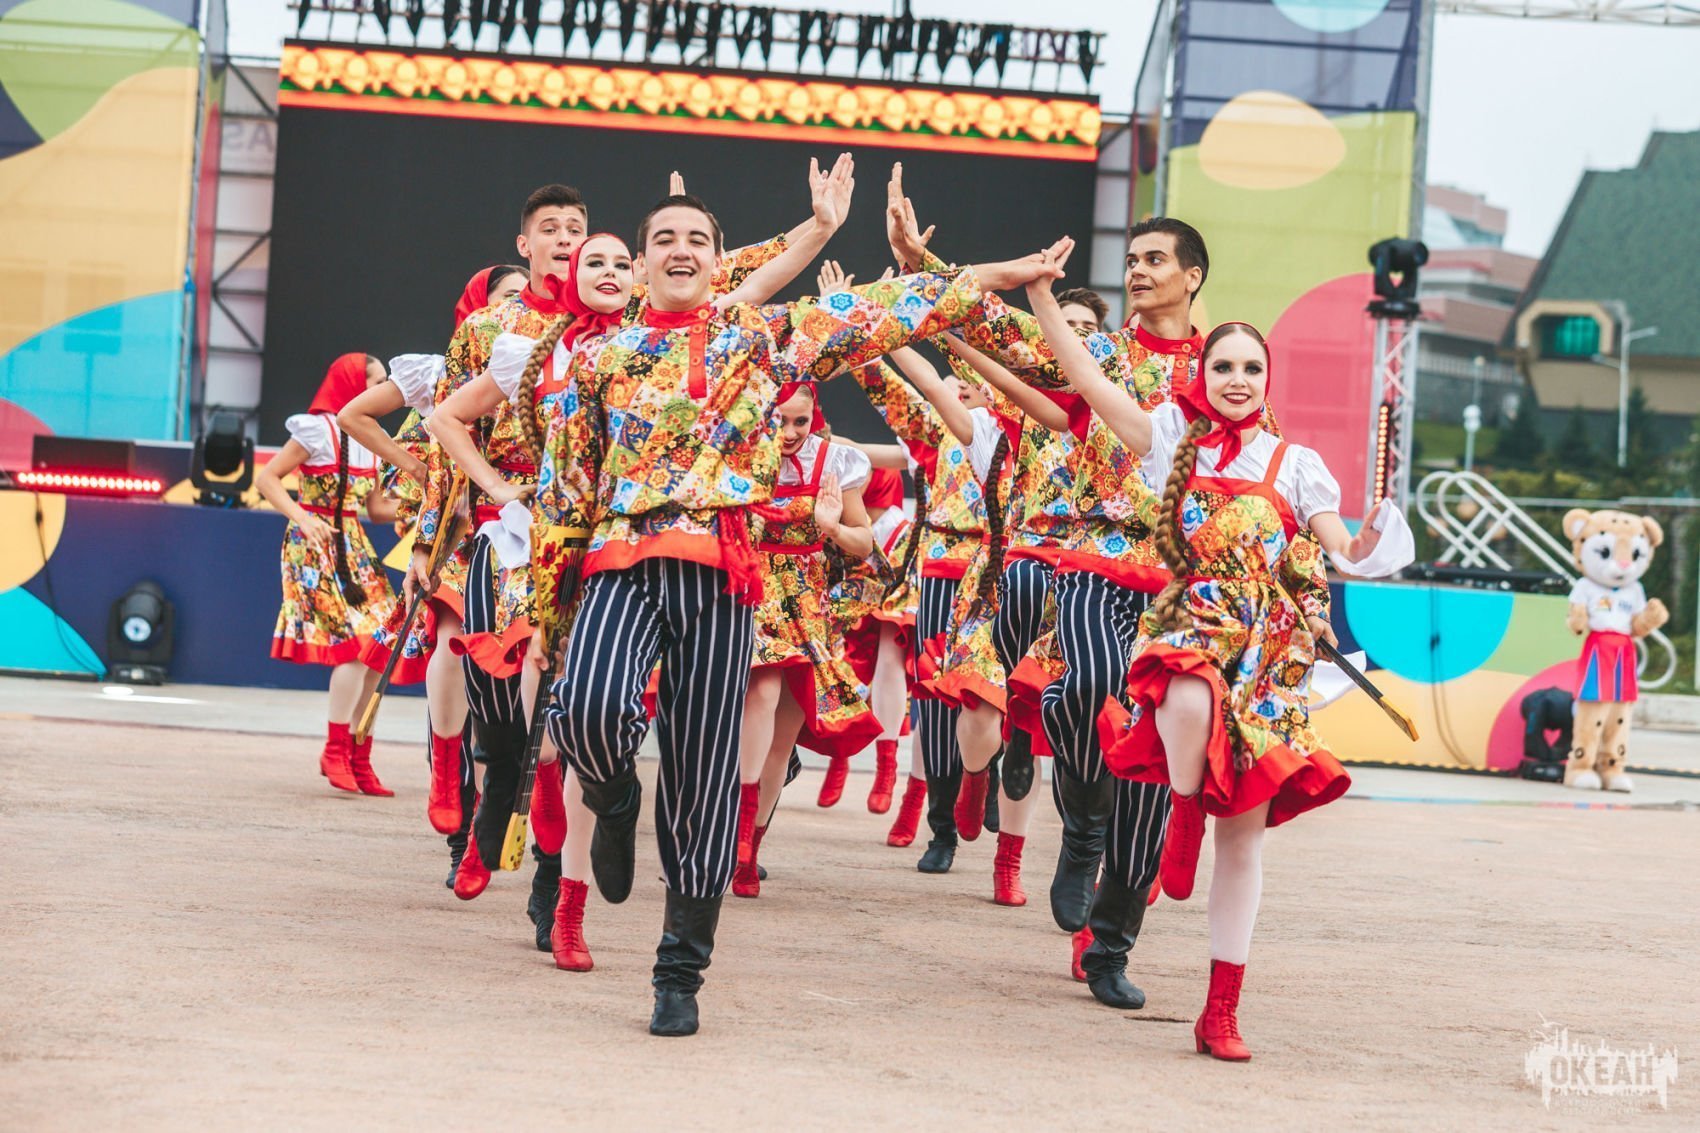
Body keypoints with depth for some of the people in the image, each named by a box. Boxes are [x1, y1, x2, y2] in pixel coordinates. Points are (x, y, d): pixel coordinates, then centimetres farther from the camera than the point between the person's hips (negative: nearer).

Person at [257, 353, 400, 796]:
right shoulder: (318, 429, -7)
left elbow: (377, 507, 13)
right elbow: (267, 478, -8)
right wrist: (302, 517, -20)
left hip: (353, 548, 8)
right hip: (317, 544, -8)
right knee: (355, 642, -16)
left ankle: (358, 758, 8)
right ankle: (335, 751, -8)